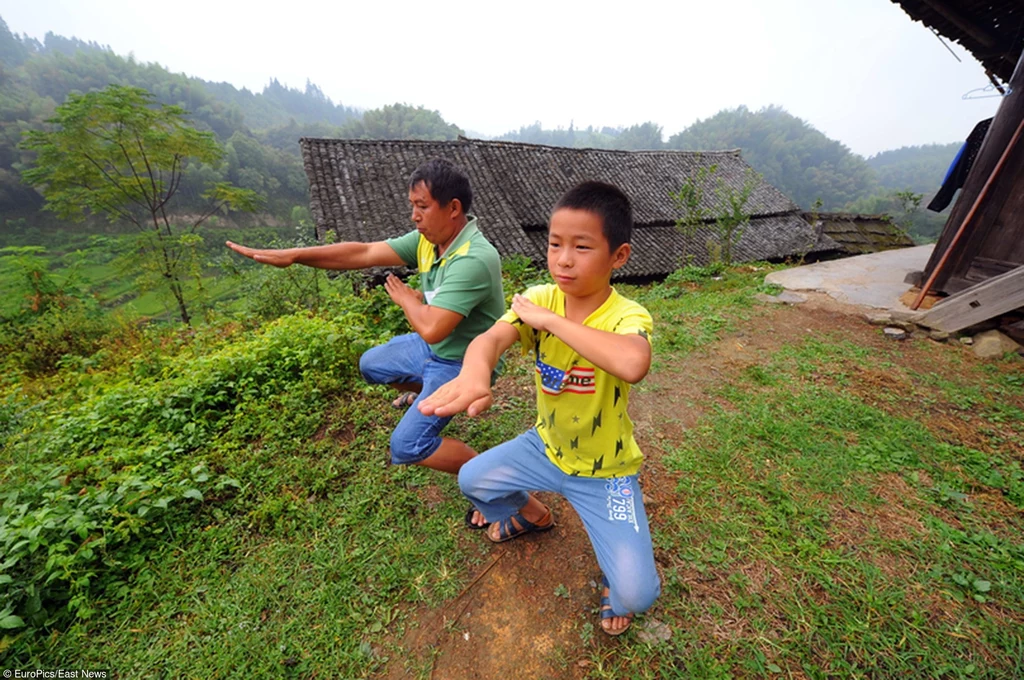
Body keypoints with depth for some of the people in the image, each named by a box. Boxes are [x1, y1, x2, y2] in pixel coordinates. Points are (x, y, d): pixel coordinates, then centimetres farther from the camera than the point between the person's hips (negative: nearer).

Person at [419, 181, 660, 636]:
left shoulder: (627, 317, -26)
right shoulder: (540, 298, -14)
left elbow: (633, 365, -50)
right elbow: (491, 338, -32)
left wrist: (549, 320, -41)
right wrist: (474, 373, -56)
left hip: (605, 470, -3)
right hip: (546, 446, 4)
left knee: (635, 593, -11)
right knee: (471, 479, 6)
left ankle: (613, 570, 30)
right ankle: (533, 516, 37)